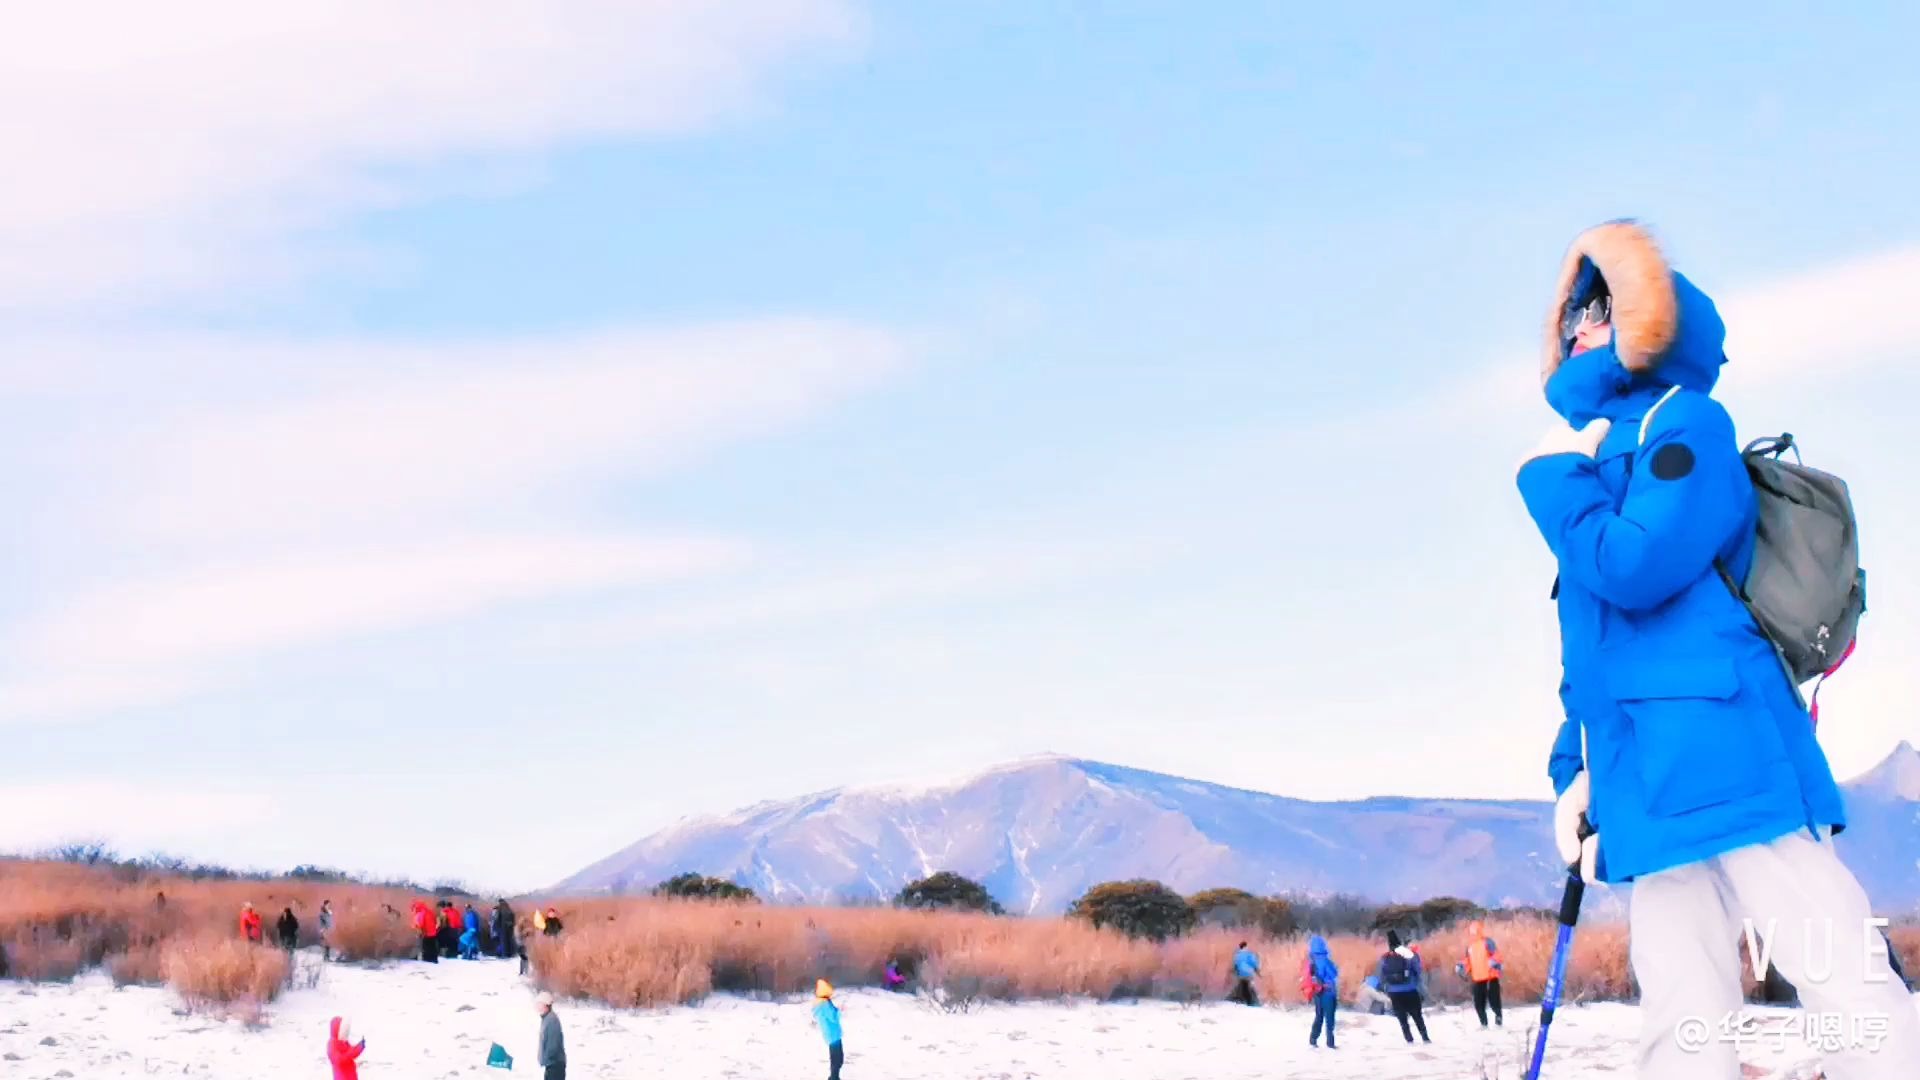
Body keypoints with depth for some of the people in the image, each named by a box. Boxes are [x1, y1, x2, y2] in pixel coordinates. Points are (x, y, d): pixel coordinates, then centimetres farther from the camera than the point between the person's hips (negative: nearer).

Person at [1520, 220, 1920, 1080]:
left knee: (1846, 985, -10)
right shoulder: (1601, 462, 25)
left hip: (1727, 756, -9)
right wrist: (1577, 769, 16)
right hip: (1649, 781, 9)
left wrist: (1551, 481, -1)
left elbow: (1637, 567, -17)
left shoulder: (1683, 422, 0)